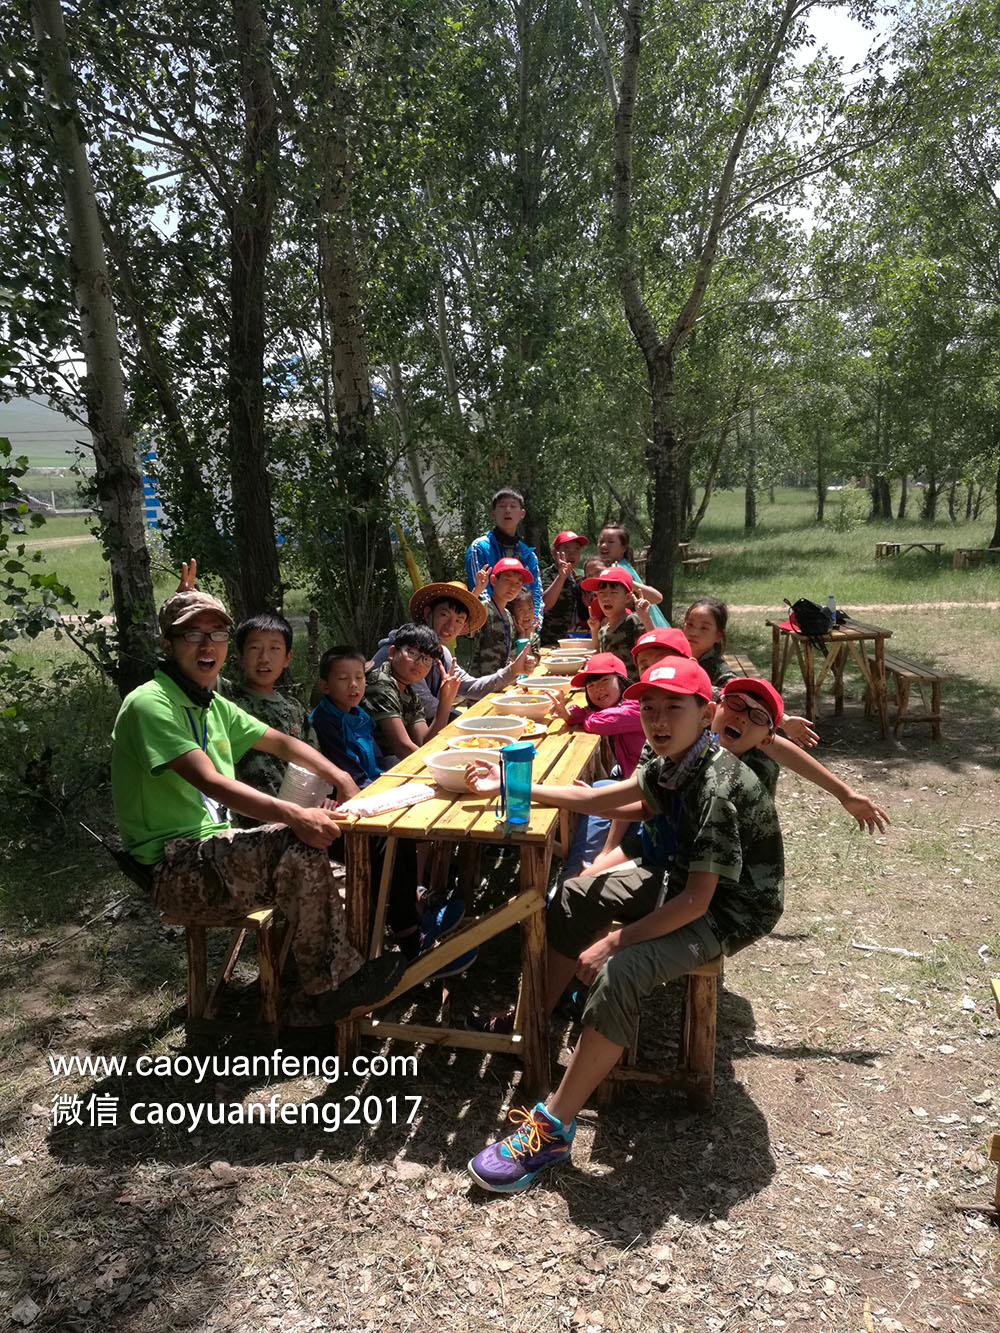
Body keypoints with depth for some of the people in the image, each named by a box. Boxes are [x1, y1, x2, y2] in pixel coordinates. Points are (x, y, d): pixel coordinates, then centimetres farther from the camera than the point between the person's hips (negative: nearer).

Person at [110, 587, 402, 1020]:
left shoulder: (213, 705, 14)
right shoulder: (149, 704, -15)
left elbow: (282, 743, 19)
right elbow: (212, 783, -28)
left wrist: (341, 778, 3)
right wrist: (295, 815, -37)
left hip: (214, 853, 9)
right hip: (173, 872, -9)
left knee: (321, 834, -1)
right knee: (297, 843, -27)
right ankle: (332, 985, -16)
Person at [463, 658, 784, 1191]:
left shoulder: (716, 786, -30)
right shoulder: (670, 765, -3)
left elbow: (696, 901, -29)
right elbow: (597, 799, 9)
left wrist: (614, 942, -24)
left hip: (732, 908, -10)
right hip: (681, 878, 10)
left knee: (621, 973, -29)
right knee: (576, 896, 12)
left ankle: (552, 1130, -17)